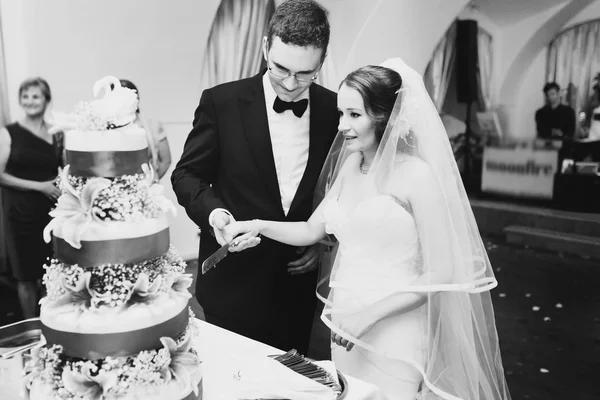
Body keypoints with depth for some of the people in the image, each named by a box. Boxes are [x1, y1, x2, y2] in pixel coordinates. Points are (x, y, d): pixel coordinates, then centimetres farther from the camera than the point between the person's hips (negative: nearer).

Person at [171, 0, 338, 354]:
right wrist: (213, 212, -19)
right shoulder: (221, 102, -8)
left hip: (298, 283, 2)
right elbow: (187, 175, -1)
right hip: (233, 283, -1)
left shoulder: (335, 110, -2)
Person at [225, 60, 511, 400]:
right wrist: (260, 226, -4)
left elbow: (440, 274, -15)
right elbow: (312, 230, 11)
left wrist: (370, 313, -18)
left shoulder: (418, 175, -16)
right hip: (346, 327, 6)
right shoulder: (348, 166, 3)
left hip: (395, 337, -6)